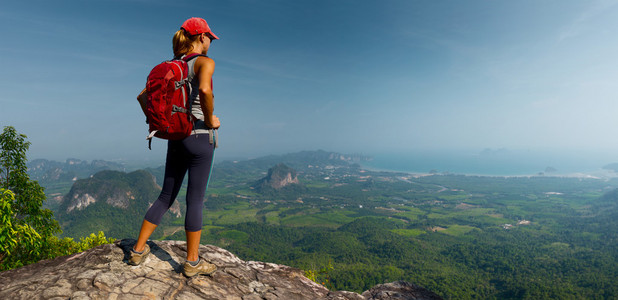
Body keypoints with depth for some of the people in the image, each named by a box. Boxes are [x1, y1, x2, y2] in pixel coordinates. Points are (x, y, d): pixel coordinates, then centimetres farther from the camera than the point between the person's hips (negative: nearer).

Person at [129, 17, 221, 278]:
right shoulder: (204, 62, -8)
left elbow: (142, 96, 17)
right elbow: (204, 90, -30)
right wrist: (210, 120, -16)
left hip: (175, 138, 7)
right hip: (199, 137, -7)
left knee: (166, 197, 17)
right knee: (195, 200, 1)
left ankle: (138, 250, 24)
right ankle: (192, 262, 13)